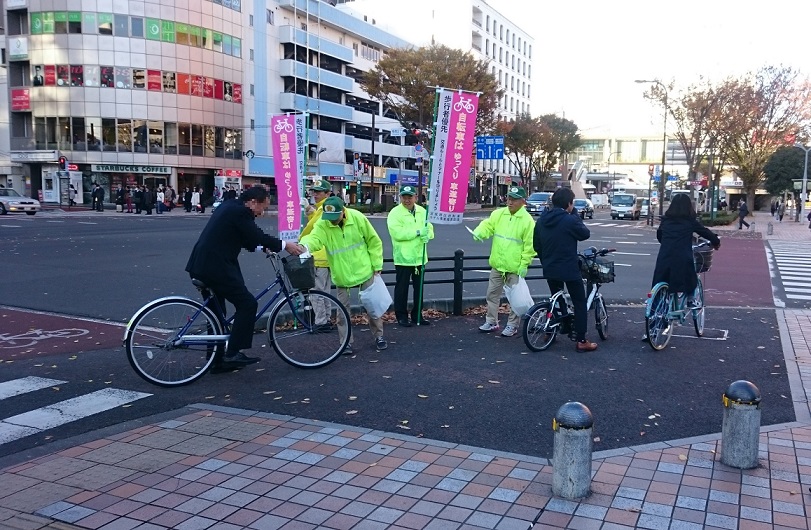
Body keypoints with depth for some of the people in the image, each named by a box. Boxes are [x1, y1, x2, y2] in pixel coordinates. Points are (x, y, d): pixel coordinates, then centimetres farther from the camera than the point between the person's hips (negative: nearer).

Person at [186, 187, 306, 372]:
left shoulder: (231, 207, 18)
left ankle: (217, 361, 24)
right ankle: (232, 354, -3)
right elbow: (257, 236, -16)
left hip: (202, 266, 11)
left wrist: (263, 247, 15)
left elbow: (245, 238, 24)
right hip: (216, 267, -11)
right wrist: (284, 245, -8)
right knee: (247, 304, -4)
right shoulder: (239, 211, -12)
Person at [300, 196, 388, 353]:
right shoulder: (322, 224, -16)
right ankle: (347, 341, 20)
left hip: (364, 271, 0)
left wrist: (377, 265, -4)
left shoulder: (358, 218, -16)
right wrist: (304, 245, -60)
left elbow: (374, 241, -6)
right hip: (341, 275, 1)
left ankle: (378, 336, 27)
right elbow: (314, 238, -36)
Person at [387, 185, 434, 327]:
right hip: (403, 258, -5)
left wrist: (427, 235, -19)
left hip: (419, 256, 6)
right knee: (402, 288, 2)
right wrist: (418, 232, -23)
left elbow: (429, 228, 6)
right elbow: (397, 233, -22)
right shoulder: (395, 213, -10)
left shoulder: (422, 211, 8)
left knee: (419, 288, 13)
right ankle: (401, 316, 13)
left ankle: (417, 315, 25)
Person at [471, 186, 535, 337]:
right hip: (497, 264, 5)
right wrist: (479, 232, -21)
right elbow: (488, 225, 2)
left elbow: (529, 245, -12)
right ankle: (491, 322, 26)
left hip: (515, 267, -5)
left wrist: (524, 264, -14)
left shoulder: (527, 220, -12)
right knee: (492, 294, 13)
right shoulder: (498, 214, 3)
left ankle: (512, 325, 19)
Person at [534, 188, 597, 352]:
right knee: (580, 303, 5)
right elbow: (585, 234, -2)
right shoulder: (570, 220, -18)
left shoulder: (541, 220, 3)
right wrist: (575, 214, 1)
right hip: (569, 270, -6)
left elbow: (536, 245, 11)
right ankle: (581, 341, 4)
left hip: (549, 269, 6)